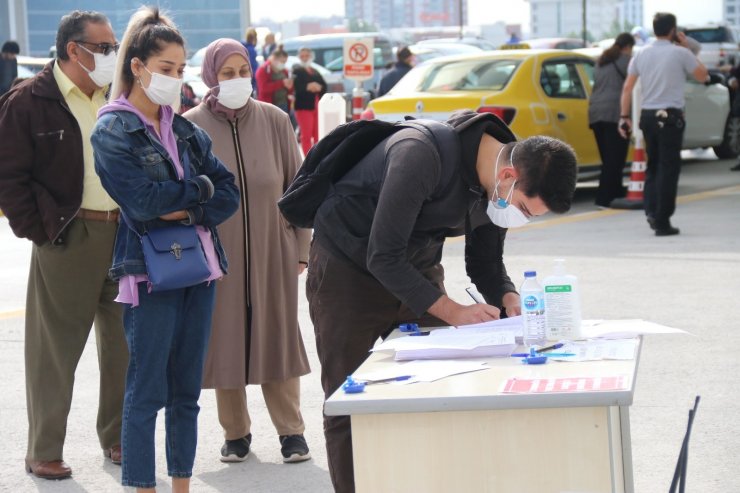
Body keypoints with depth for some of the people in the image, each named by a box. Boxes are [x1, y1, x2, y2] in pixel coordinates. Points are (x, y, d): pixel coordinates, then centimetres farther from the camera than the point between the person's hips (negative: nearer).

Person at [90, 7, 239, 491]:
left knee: (187, 392, 10)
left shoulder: (185, 130, 12)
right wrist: (201, 188, -4)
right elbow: (144, 199, -17)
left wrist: (186, 211, -11)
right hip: (149, 273, -6)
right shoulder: (112, 132, -5)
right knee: (147, 392, -2)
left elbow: (229, 194, 6)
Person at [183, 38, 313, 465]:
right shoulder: (190, 127, -2)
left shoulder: (274, 121, 0)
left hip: (272, 251, 0)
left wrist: (301, 248, 3)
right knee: (224, 340, 5)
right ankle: (236, 432, 19)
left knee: (277, 337, 5)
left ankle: (291, 430, 15)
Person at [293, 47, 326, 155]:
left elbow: (324, 86, 7)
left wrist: (319, 87, -14)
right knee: (306, 135, -7)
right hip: (304, 106, -5)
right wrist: (307, 87, -28)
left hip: (317, 106, 5)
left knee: (318, 135, 6)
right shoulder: (297, 71, 2)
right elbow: (296, 86, -14)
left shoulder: (315, 72, 19)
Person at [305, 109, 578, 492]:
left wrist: (509, 299, -17)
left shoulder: (500, 185, -10)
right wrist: (452, 312, -33)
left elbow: (485, 261, 4)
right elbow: (383, 257, -32)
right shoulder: (421, 154, -34)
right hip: (349, 270, -6)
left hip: (416, 270, 6)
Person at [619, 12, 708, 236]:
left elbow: (627, 88, 5)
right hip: (670, 117, -5)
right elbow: (703, 76, 7)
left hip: (647, 116, 5)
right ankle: (662, 222, -3)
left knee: (653, 165, 18)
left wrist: (624, 117, 10)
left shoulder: (641, 54, 6)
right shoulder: (680, 53, -7)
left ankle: (652, 210, 4)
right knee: (668, 168, -1)